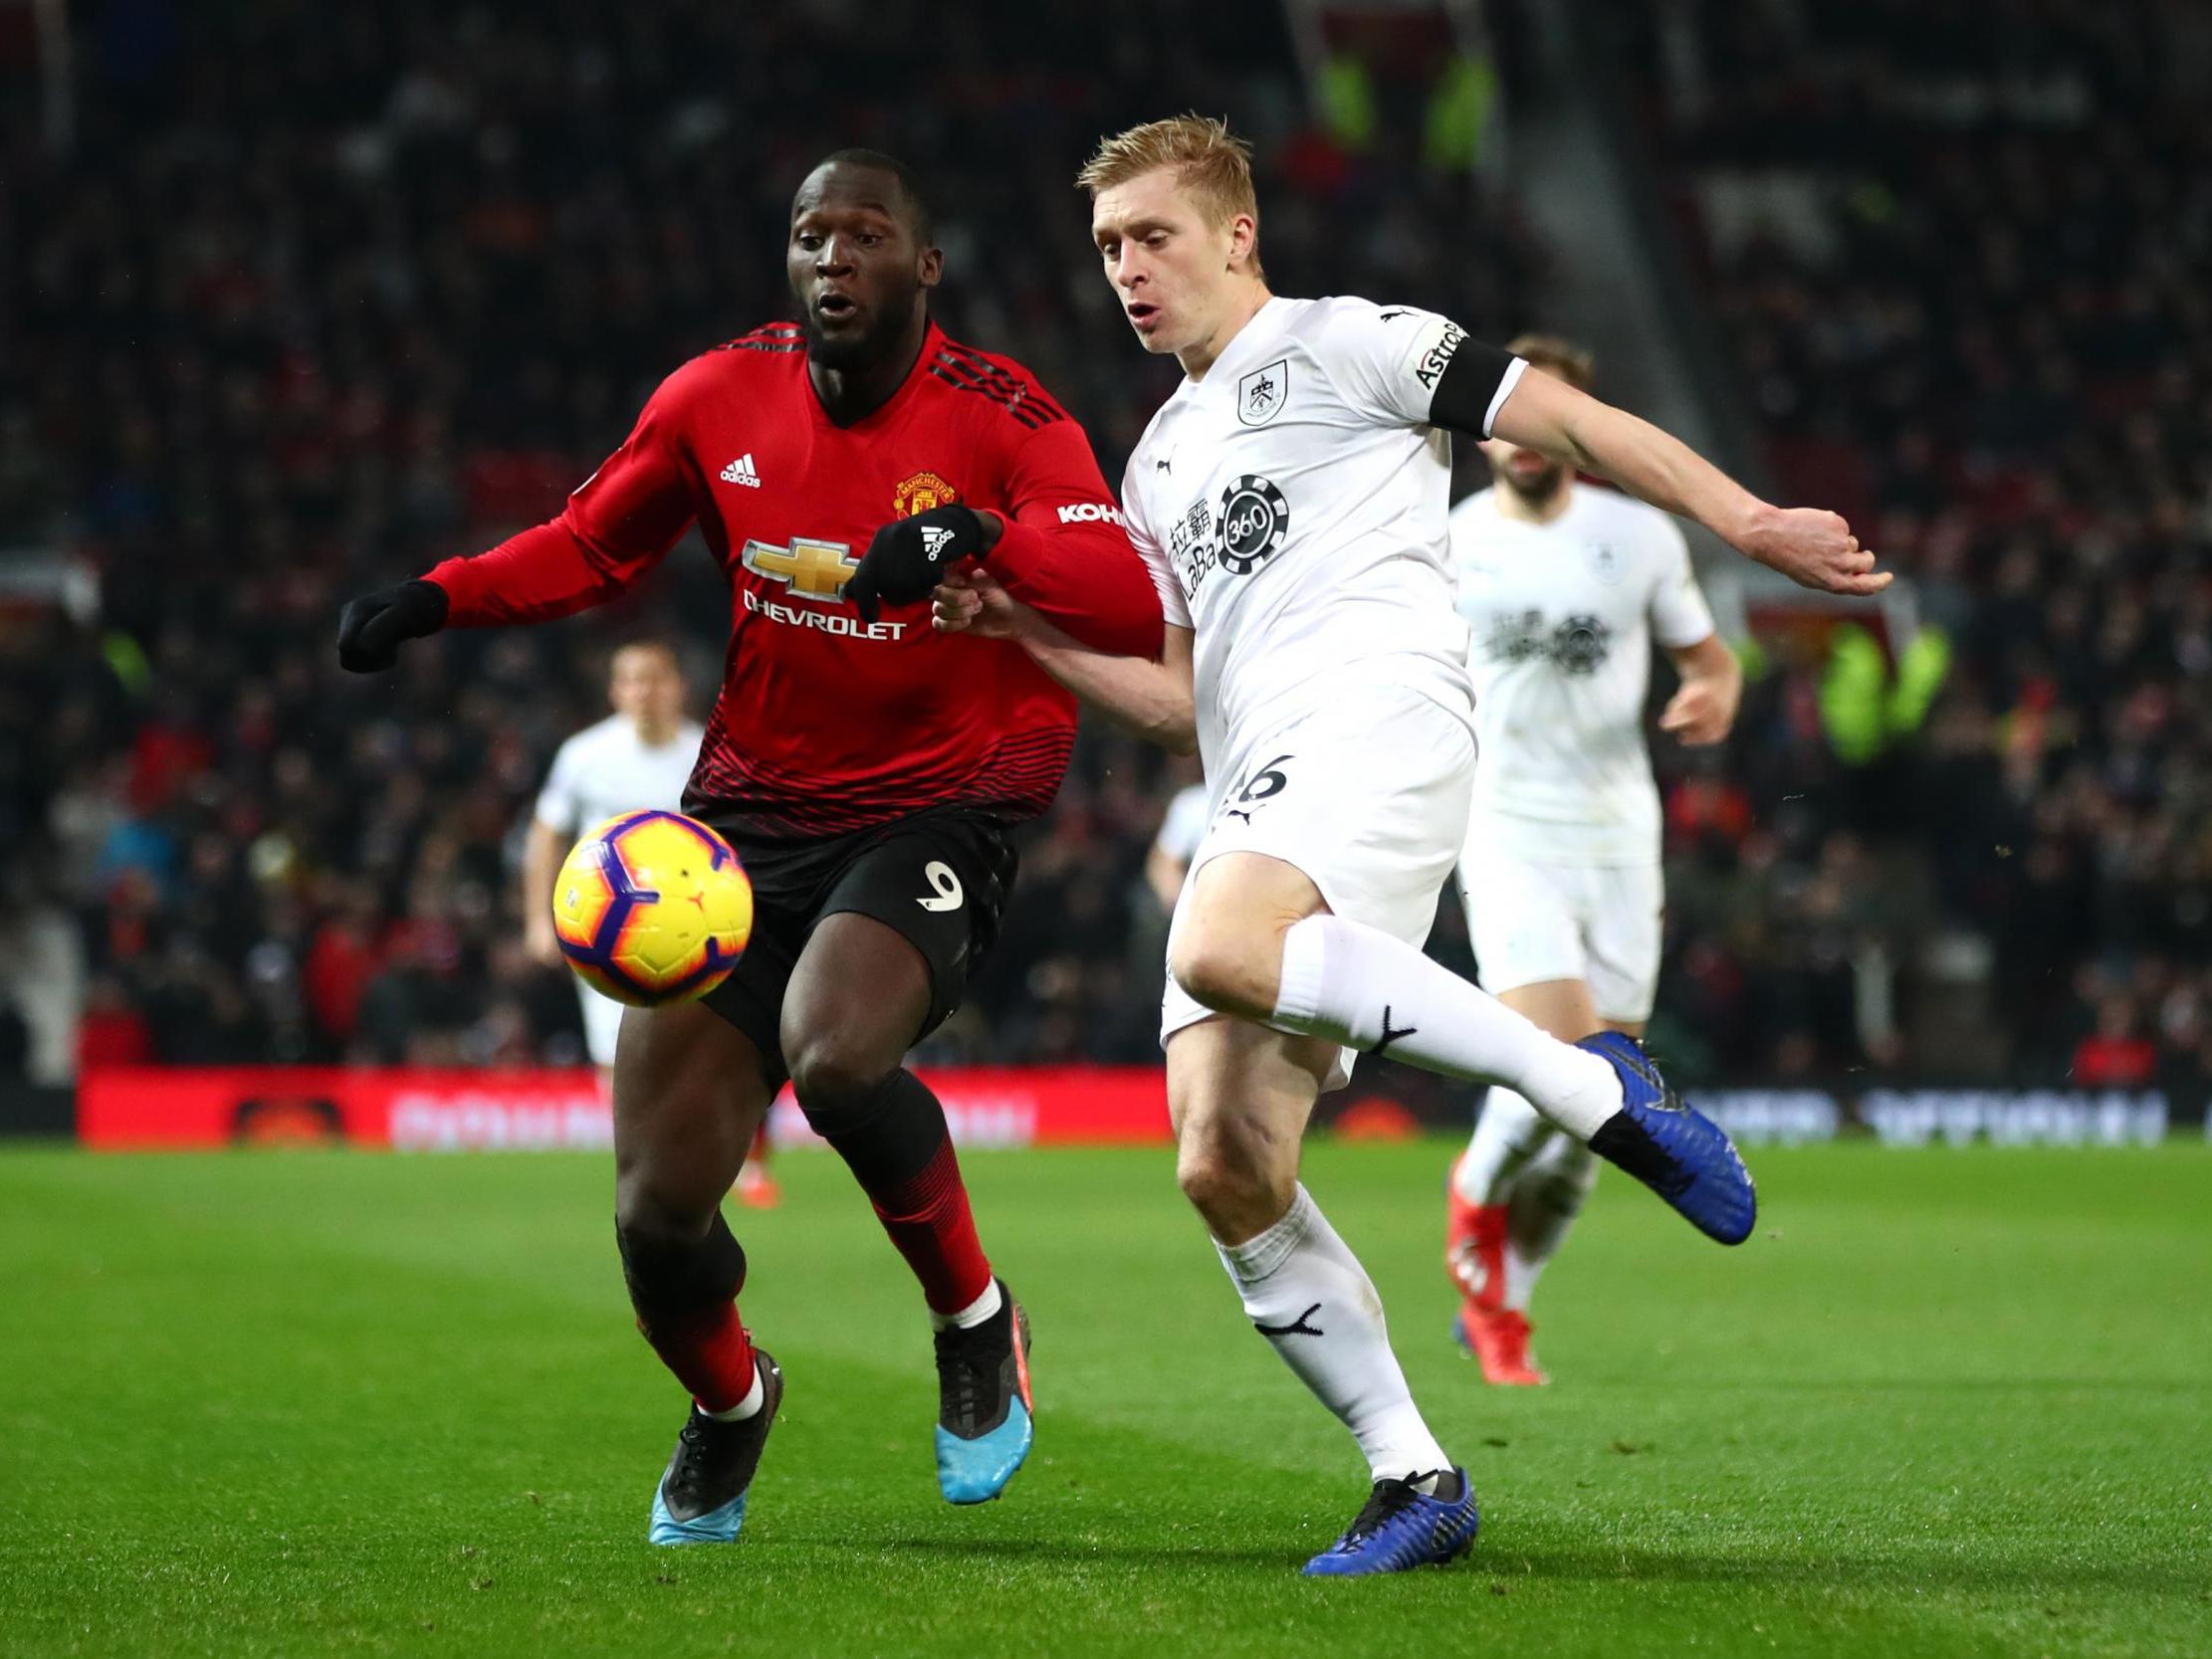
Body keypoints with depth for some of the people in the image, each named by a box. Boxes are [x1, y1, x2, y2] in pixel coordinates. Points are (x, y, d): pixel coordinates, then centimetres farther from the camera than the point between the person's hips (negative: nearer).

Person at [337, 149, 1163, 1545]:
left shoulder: (1002, 420, -10)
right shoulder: (720, 399, 1)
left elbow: (1135, 612, -23)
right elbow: (592, 549, 18)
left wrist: (977, 534, -39)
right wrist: (438, 599, 1)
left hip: (938, 816, -4)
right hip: (753, 814, 4)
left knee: (835, 1057, -36)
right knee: (658, 1210, -4)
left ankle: (977, 1319, -7)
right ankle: (729, 1404, 32)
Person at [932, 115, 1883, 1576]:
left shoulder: (1339, 344, 9)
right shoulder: (1158, 466, 30)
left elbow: (1563, 420, 4)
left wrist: (1750, 523, -4)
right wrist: (1027, 630, 15)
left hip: (1381, 720, -7)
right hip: (1258, 794, 7)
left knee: (1223, 949, -37)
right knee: (1224, 1171, -8)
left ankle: (1591, 1085, -23)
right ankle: (1414, 1479, 0)